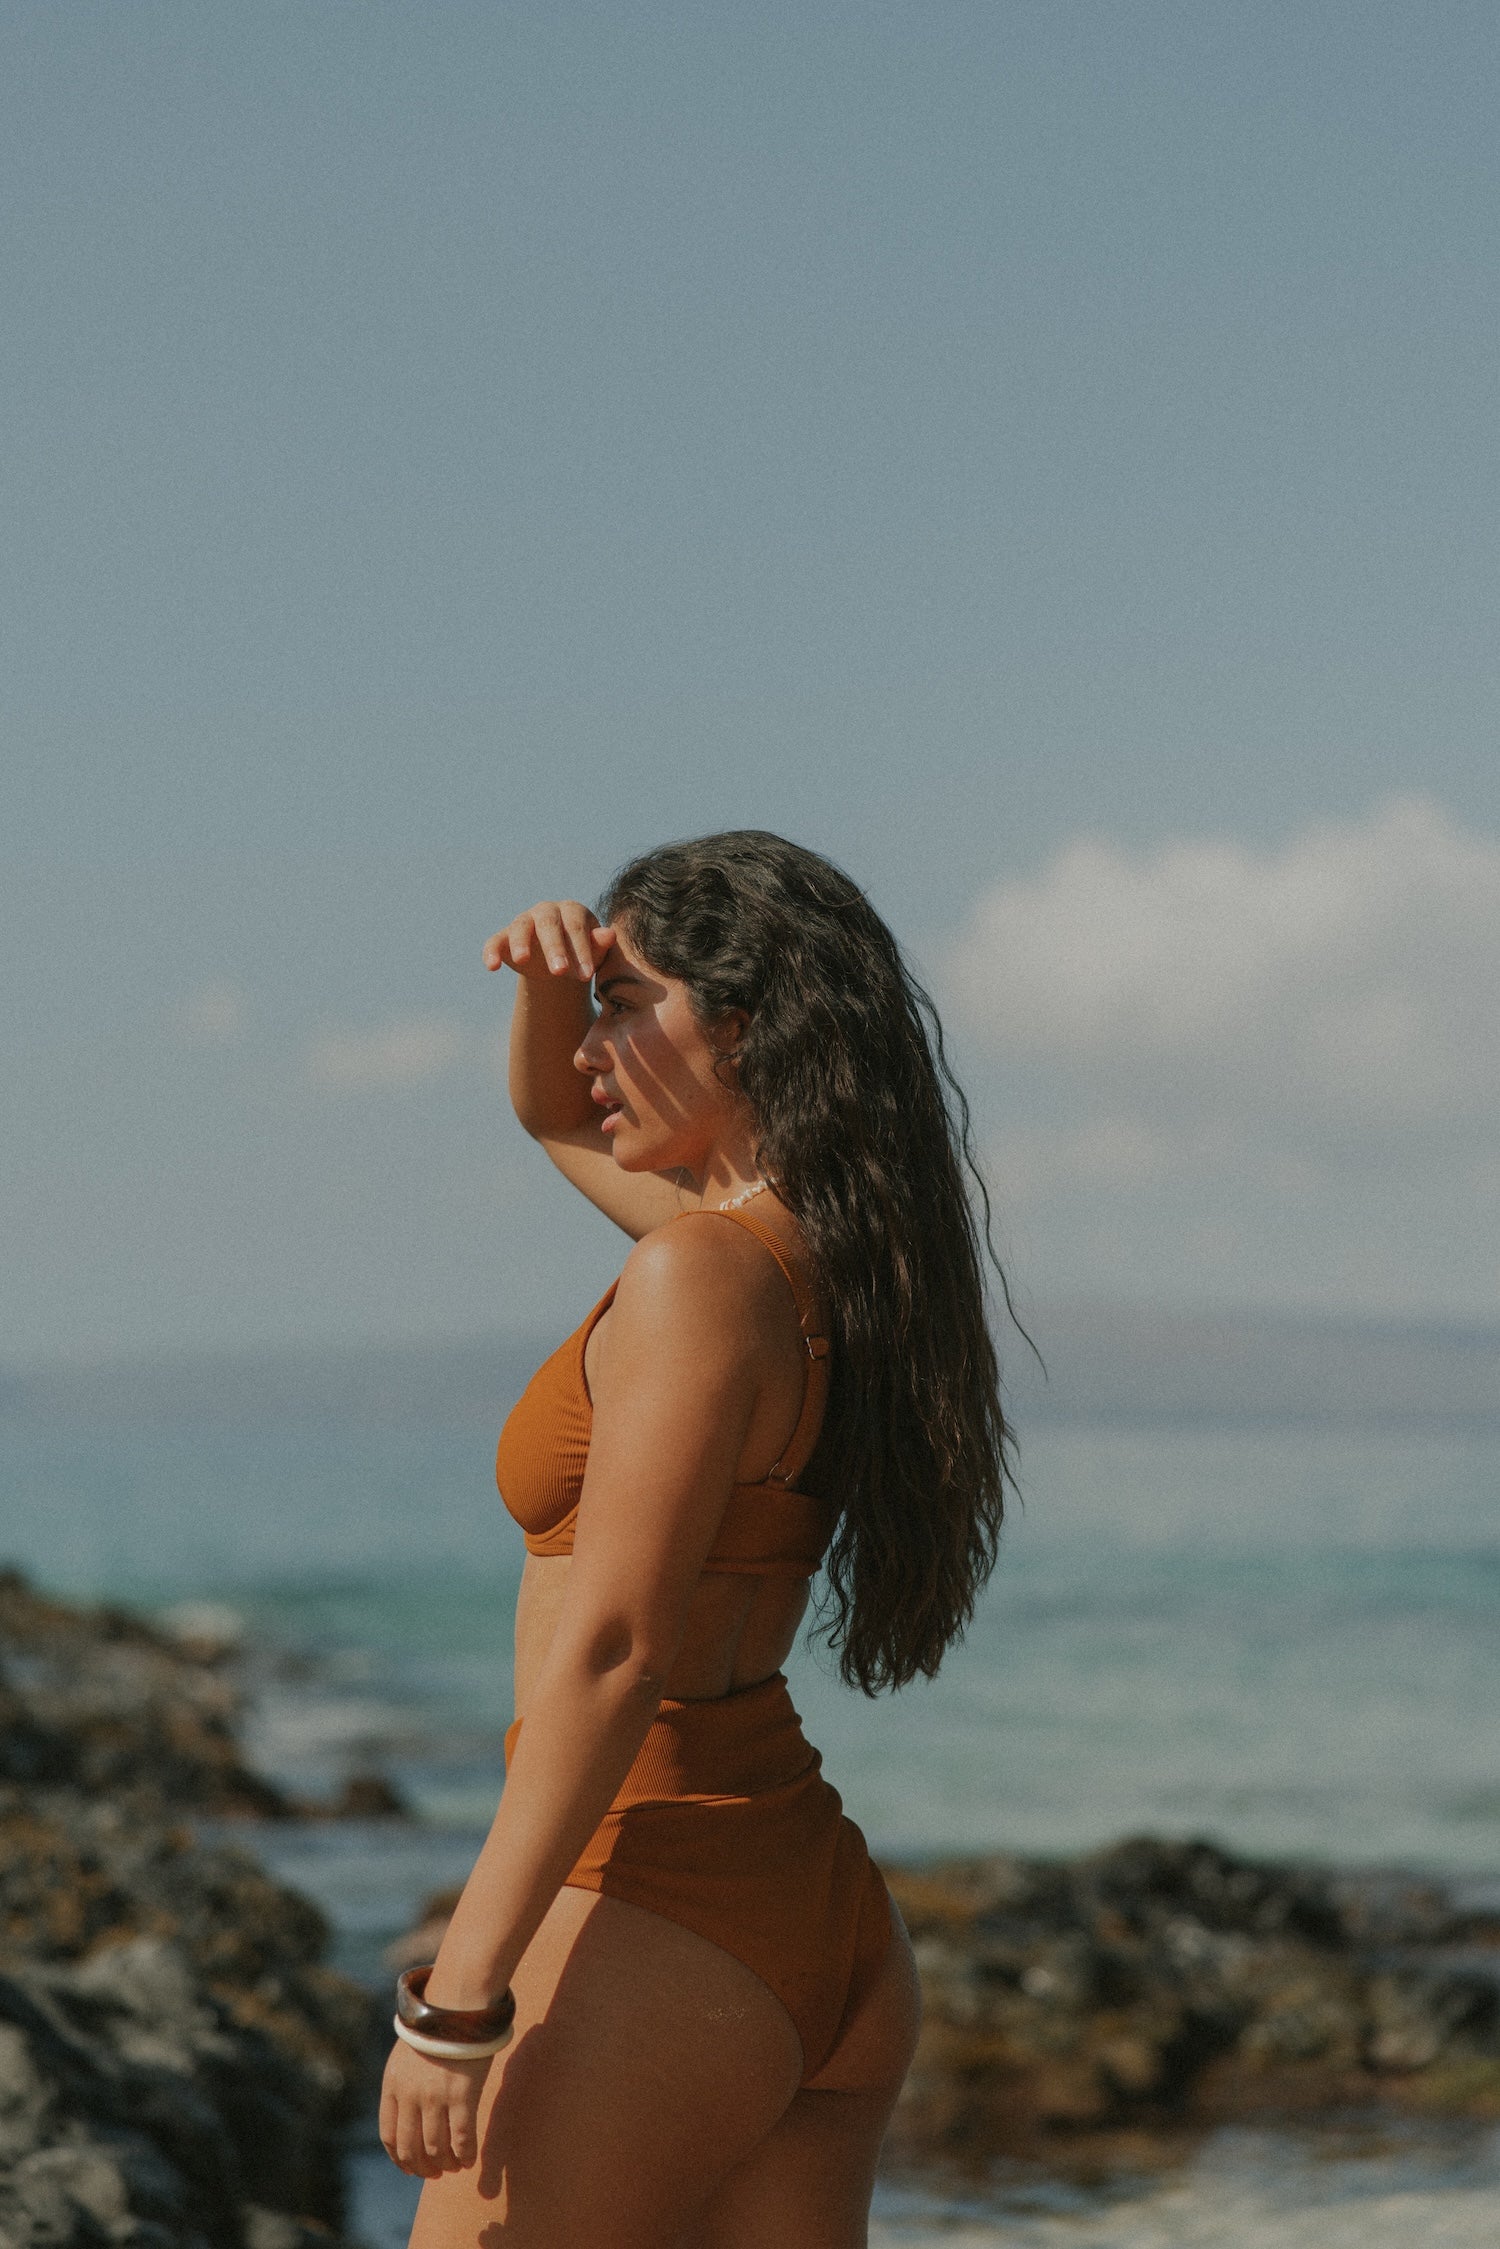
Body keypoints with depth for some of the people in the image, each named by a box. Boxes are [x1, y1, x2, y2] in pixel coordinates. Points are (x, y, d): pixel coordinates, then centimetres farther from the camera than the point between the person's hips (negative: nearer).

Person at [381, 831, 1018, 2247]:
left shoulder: (702, 1275, -16)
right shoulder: (832, 1254, 11)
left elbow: (611, 1655, -22)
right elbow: (555, 1114, 29)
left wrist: (455, 2003, -21)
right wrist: (553, 981, 6)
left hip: (656, 1926, -9)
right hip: (823, 1931, 9)